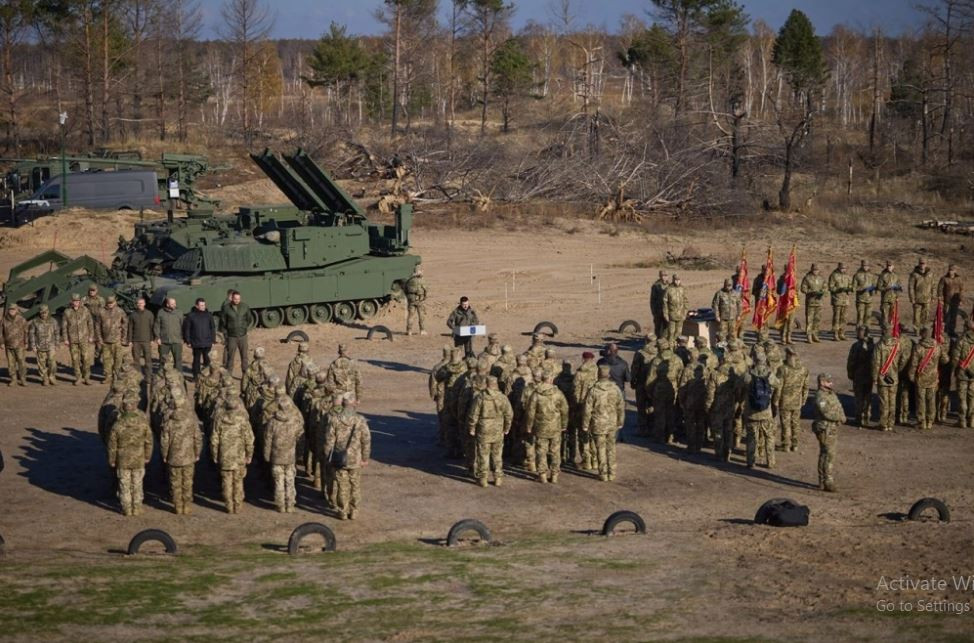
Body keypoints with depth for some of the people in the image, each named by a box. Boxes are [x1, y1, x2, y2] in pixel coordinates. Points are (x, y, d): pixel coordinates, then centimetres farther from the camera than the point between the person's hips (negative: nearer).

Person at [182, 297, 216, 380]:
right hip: (196, 342, -2)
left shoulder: (208, 315, 5)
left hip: (207, 342, 2)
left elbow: (213, 328, 11)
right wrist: (188, 341, 0)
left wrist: (213, 340, 7)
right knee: (196, 359, 2)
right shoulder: (191, 316, -2)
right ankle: (195, 375, 9)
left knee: (206, 357, 4)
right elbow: (186, 329, 2)